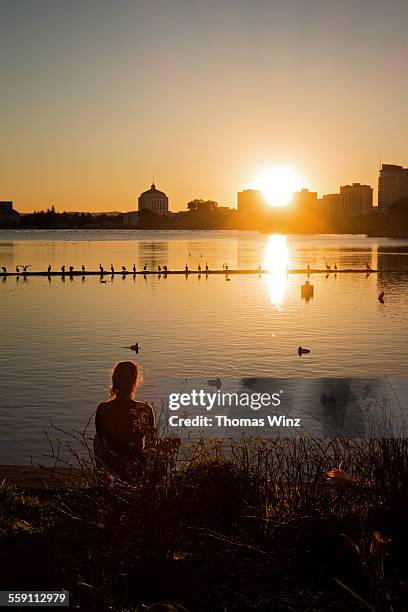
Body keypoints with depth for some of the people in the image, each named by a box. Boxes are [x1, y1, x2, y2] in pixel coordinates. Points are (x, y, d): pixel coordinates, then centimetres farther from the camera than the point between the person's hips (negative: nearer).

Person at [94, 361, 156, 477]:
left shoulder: (102, 409, -16)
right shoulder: (145, 410, -20)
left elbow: (100, 441, -1)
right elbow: (151, 445, -9)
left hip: (109, 469, 0)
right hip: (136, 467, 0)